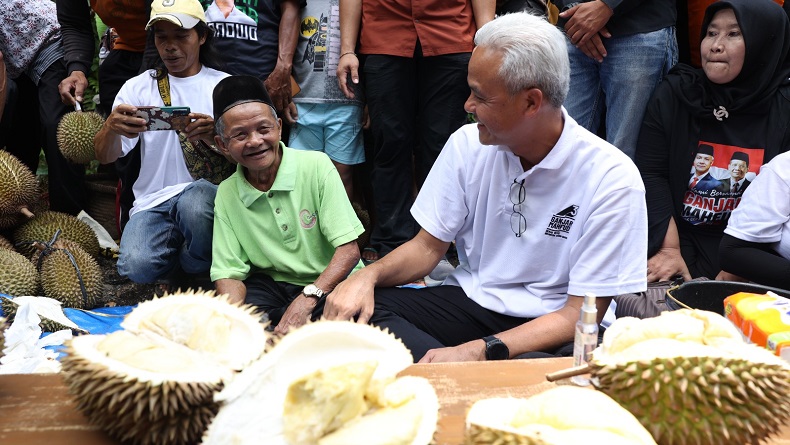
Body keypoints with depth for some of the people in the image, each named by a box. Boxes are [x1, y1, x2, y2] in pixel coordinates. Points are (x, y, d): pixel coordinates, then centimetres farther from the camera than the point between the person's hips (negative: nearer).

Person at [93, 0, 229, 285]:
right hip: (154, 200, 2)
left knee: (194, 202, -37)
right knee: (137, 266, -27)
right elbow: (105, 157, 3)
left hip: (208, 191, -1)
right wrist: (111, 127, -21)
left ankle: (198, 274, -5)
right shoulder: (138, 87, 12)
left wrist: (216, 135, -25)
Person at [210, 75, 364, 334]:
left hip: (330, 283, -2)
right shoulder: (227, 194, 0)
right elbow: (229, 273, -2)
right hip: (271, 284, 2)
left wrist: (307, 300, -29)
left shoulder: (317, 166, -11)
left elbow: (349, 250, -15)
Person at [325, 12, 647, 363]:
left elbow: (581, 315, -16)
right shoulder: (468, 144, 0)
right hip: (470, 299, 5)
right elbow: (428, 246, 7)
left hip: (551, 328, -4)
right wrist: (368, 276, -15)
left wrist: (479, 351, -28)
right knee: (355, 306, -19)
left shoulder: (612, 179, -15)